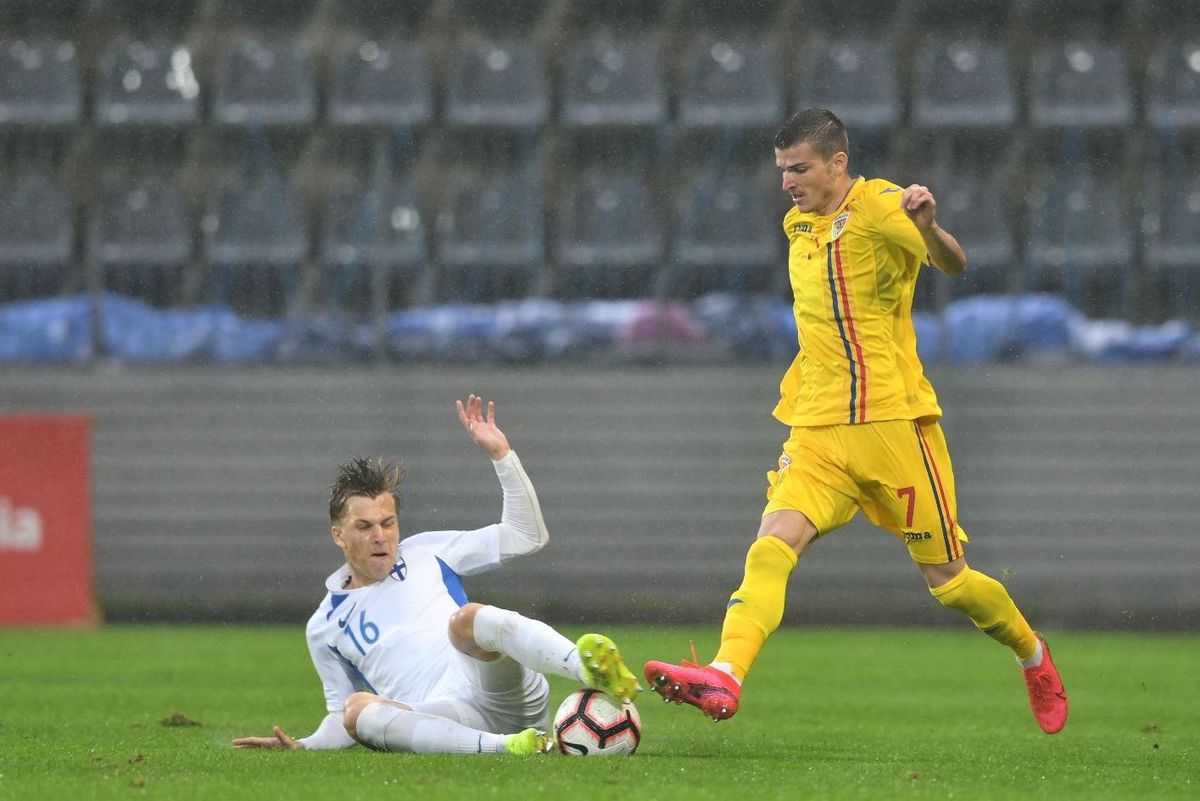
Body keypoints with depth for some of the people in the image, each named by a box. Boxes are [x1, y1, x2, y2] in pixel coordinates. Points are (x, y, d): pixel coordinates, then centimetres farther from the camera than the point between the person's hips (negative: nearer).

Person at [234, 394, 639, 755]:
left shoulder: (427, 553, 23)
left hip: (504, 694, 0)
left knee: (467, 618, -32)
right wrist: (305, 746, 7)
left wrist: (500, 454, 13)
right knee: (359, 709, -31)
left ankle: (593, 672, -61)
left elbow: (527, 536, 22)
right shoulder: (324, 626, 24)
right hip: (444, 720, 1)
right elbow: (342, 715, 29)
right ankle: (505, 747, -49)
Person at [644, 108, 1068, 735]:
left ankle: (1033, 656, 31)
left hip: (893, 422, -5)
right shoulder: (797, 224, 14)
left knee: (946, 579, 5)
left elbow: (953, 266, -27)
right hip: (818, 428, 5)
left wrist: (928, 228, -48)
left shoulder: (880, 206, -9)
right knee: (771, 547, -20)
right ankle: (724, 678, -36)